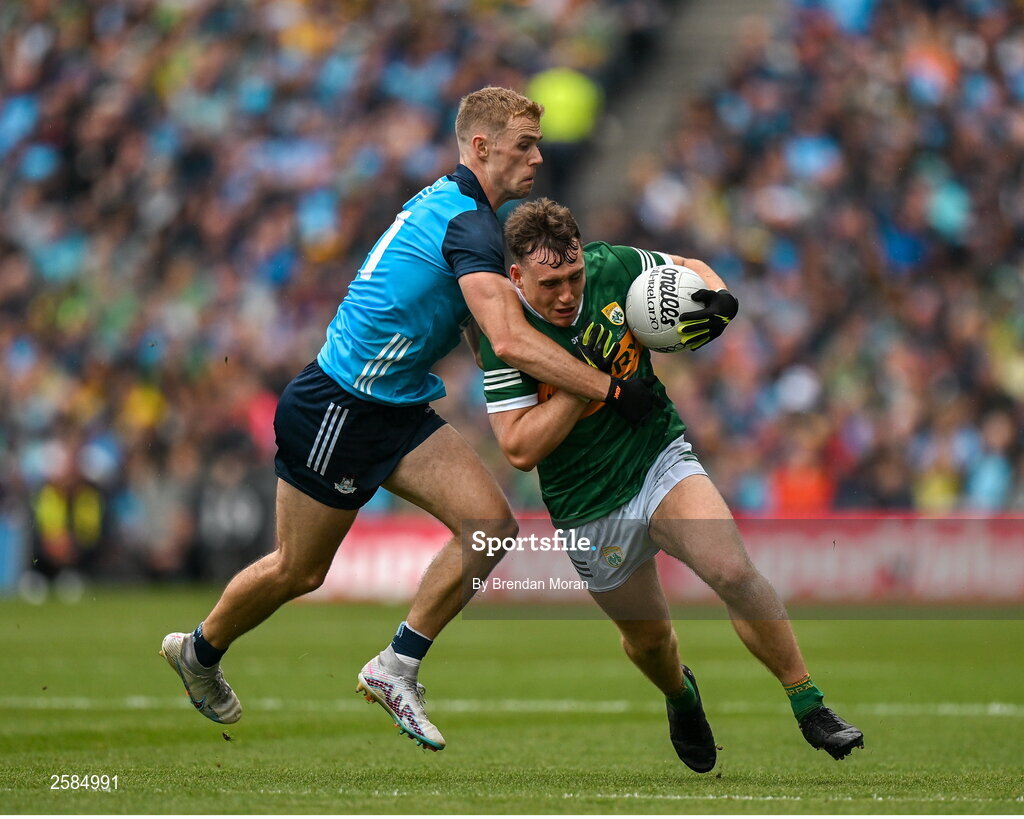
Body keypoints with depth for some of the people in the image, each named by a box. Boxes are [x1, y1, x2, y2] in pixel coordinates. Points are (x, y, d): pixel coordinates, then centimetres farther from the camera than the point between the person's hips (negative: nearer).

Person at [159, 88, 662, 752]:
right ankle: (200, 651, 35)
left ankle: (396, 668, 2)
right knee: (298, 571, 8)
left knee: (491, 524, -8)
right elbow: (511, 343, -35)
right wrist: (613, 391, -33)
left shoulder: (445, 201, 5)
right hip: (334, 411, -9)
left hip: (400, 410, 9)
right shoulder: (468, 225, -24)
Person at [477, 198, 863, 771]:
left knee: (734, 572, -24)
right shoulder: (505, 337, -18)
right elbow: (519, 449, -21)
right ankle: (681, 695, 50)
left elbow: (688, 268, 9)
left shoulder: (613, 268, -12)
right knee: (649, 638, 14)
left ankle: (808, 705, -12)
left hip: (661, 458, 1)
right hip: (589, 508, 0)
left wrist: (720, 301, -14)